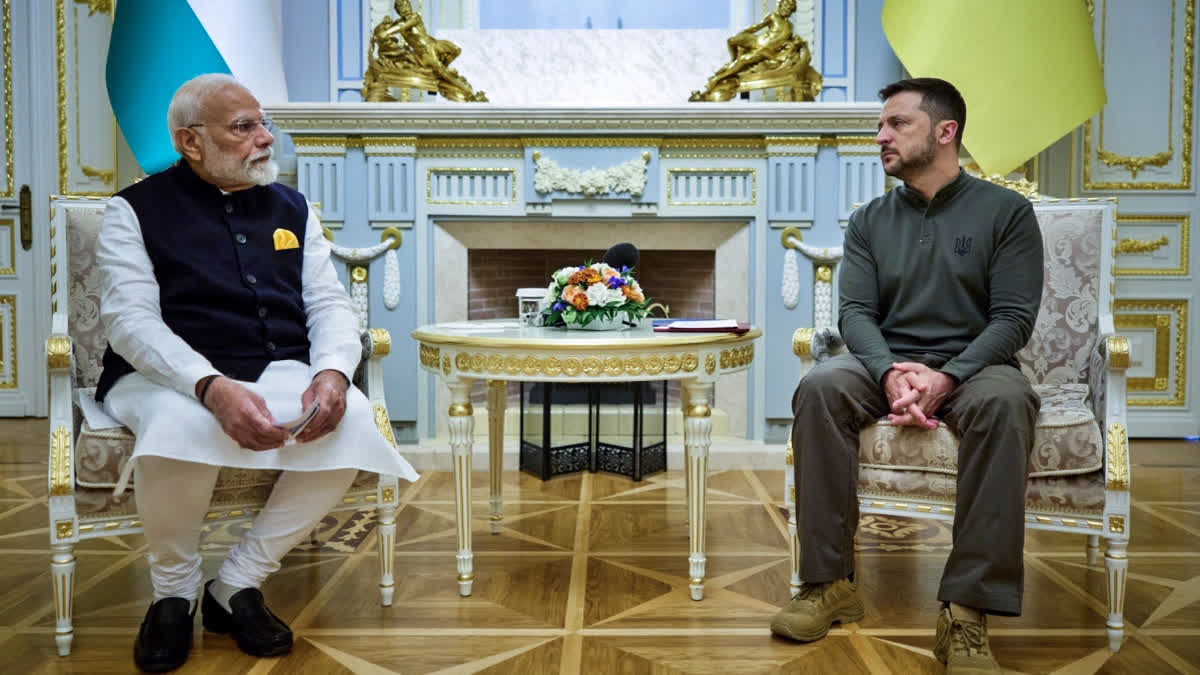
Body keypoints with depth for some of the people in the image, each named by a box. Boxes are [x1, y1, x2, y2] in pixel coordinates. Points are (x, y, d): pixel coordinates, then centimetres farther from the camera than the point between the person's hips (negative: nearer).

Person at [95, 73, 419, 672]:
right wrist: (213, 387, -29)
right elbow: (130, 319, -9)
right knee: (180, 428, -38)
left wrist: (333, 371, -15)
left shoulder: (292, 208, 16)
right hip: (171, 379, -3)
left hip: (279, 372, 4)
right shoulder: (137, 210, 4)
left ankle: (237, 585, -10)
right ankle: (173, 593, -6)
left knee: (353, 418, -28)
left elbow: (329, 304, 10)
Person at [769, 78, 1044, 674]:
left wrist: (947, 378, -22)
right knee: (820, 387, -30)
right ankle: (830, 583, -24)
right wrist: (890, 372, -20)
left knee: (1003, 401, -38)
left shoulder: (1005, 211, 4)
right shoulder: (870, 221, 12)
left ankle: (968, 608, -33)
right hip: (887, 362, 3)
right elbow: (855, 311, 2)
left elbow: (1015, 317, -5)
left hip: (972, 364, -2)